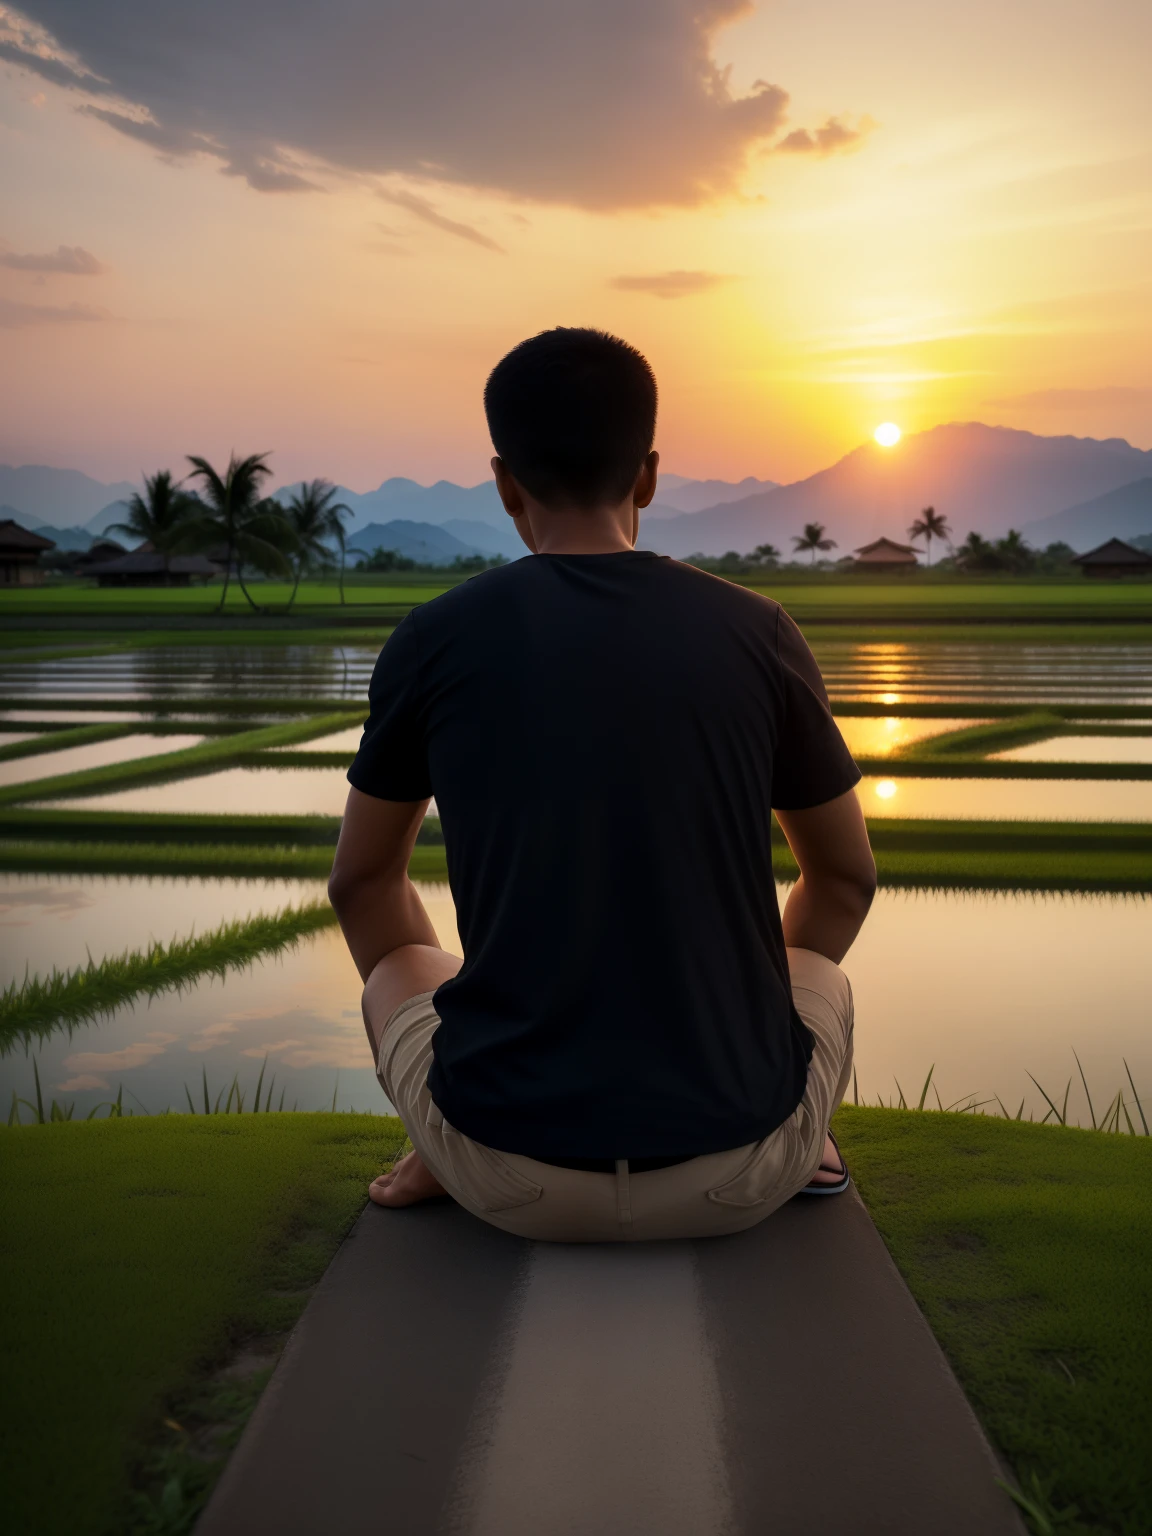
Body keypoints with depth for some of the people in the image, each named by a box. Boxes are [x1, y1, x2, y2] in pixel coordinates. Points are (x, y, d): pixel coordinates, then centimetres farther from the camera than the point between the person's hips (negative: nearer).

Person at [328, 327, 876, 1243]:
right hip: (740, 1176, 1)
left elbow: (362, 882, 13)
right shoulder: (756, 634, -1)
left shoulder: (433, 643, -3)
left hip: (512, 1181, 0)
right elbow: (847, 877, 14)